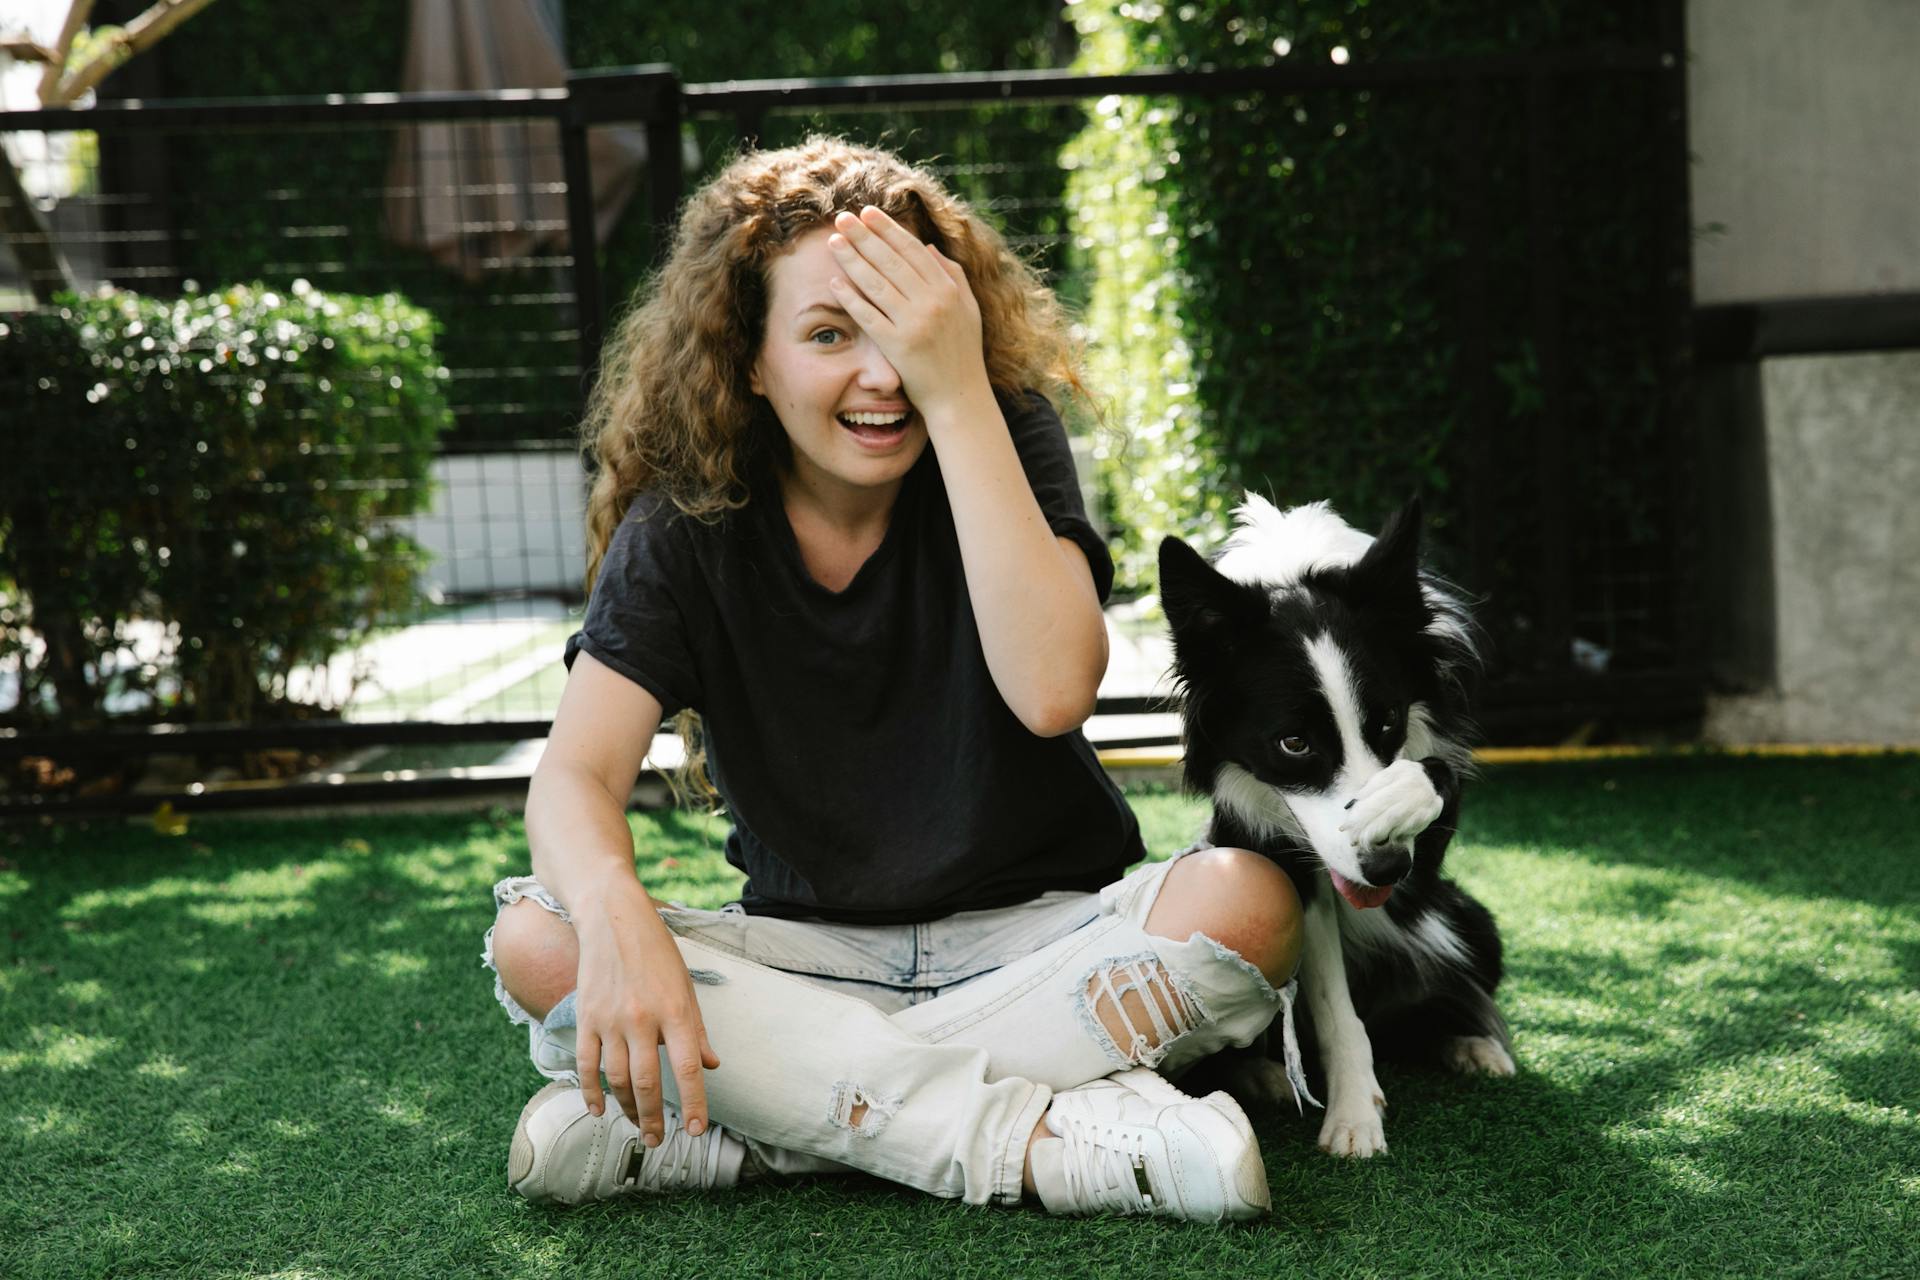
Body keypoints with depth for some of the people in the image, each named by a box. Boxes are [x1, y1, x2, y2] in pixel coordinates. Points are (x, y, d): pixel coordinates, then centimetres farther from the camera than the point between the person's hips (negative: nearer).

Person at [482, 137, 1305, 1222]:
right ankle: (1045, 1139, -29)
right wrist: (616, 917, -42)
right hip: (810, 951, 1)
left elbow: (1053, 691, -27)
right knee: (538, 944, -26)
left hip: (1039, 936, 0)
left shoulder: (1007, 437, -10)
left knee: (1248, 901, -31)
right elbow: (575, 776, -18)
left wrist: (957, 394, -29)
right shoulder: (685, 523, -8)